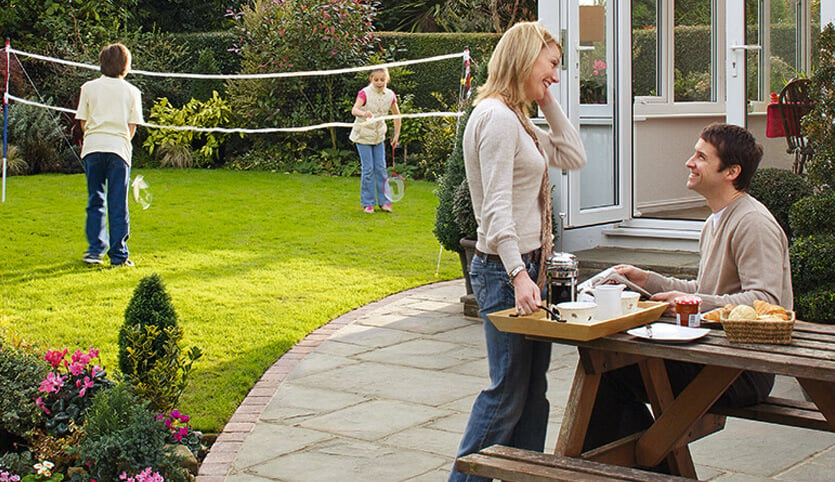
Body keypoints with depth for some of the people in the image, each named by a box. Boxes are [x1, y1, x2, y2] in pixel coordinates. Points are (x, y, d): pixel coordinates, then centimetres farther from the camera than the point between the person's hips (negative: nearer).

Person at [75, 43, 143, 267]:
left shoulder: (89, 87, 9)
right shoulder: (132, 91, 8)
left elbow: (83, 122, 10)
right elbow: (132, 126, 5)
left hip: (92, 147, 1)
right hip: (118, 148, -1)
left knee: (95, 201, 11)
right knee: (118, 204, 2)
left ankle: (95, 250, 6)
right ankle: (118, 255, 3)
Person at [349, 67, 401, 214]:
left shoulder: (390, 95, -4)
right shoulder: (365, 93, -17)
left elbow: (396, 114, 11)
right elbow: (354, 110, -34)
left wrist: (396, 134, 9)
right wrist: (364, 113, -56)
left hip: (379, 136, 4)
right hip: (363, 134, -4)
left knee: (381, 168, 4)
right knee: (368, 169, -4)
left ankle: (383, 201, 13)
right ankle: (368, 203, 5)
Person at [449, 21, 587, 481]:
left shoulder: (516, 118, 15)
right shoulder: (497, 117, -16)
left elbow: (573, 157, 17)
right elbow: (497, 207, -23)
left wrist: (548, 102, 10)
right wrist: (519, 275, -30)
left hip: (527, 265, 10)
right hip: (504, 269, -10)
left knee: (533, 388, 13)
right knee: (508, 391, -4)